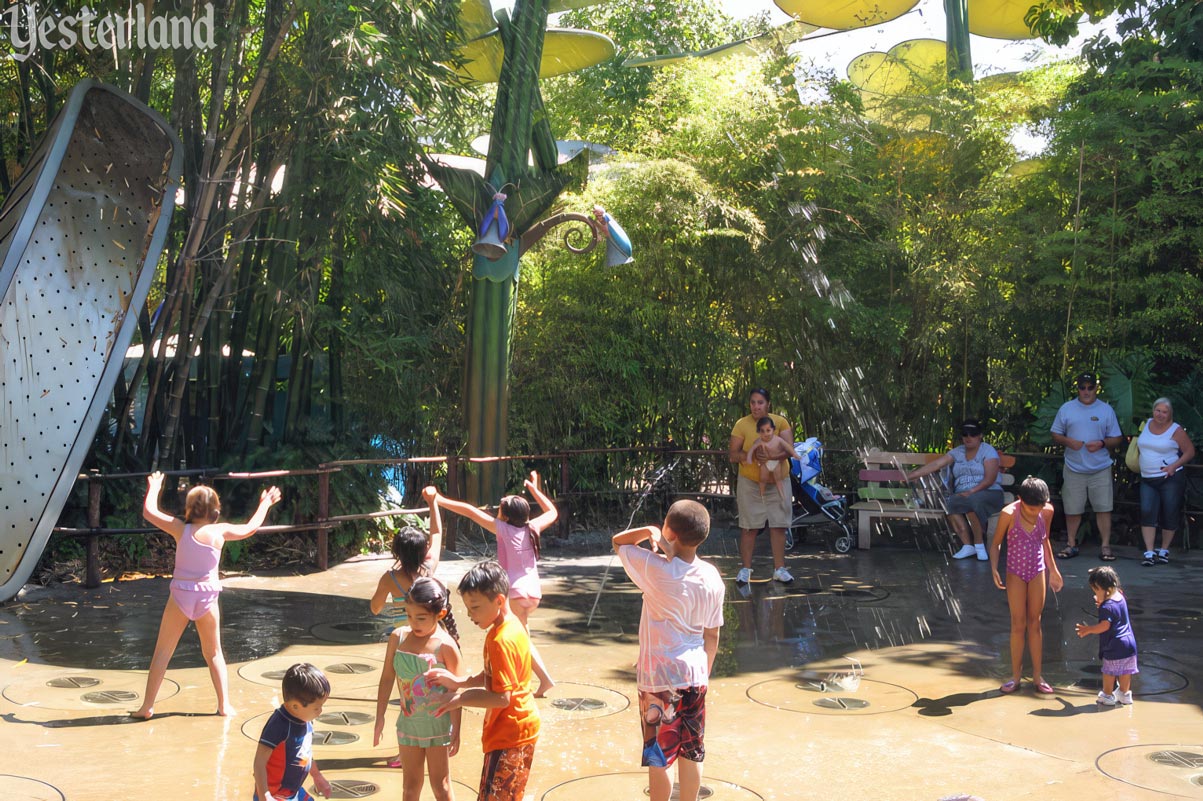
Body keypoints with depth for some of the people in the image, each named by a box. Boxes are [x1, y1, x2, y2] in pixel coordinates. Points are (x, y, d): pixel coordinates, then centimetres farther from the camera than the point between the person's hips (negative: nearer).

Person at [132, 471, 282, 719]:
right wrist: (265, 504, 27)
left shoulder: (181, 529, -7)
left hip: (181, 594, -1)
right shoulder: (220, 531, -4)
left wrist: (154, 488, 17)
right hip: (208, 596, 1)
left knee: (162, 652, 9)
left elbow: (148, 512, 1)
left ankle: (147, 706, 10)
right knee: (214, 653, 15)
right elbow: (250, 528, 13)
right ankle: (224, 704, 13)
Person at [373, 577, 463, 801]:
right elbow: (387, 678, 2)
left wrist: (456, 731, -11)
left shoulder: (445, 645, -18)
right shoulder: (398, 637, -6)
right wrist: (380, 718, 4)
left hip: (438, 724, -4)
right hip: (408, 722, 4)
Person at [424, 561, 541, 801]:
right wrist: (459, 682, 3)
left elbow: (501, 697, -26)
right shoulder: (513, 625, 6)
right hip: (520, 729, 10)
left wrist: (461, 699, -18)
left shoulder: (501, 640, -24)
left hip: (508, 735, -10)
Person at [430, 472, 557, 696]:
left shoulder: (503, 529, -8)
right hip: (534, 591, 6)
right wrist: (534, 488, 29)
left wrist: (440, 501, -5)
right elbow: (552, 512, 24)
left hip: (516, 591, -6)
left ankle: (545, 678, -2)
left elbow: (470, 511, -9)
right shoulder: (532, 528, 4)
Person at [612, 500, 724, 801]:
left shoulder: (656, 569, -19)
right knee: (691, 752, 17)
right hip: (695, 675, 5)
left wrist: (649, 531, -10)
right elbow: (712, 635, 6)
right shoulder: (712, 577, -2)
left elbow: (618, 542, -3)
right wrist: (704, 674, 16)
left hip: (659, 678, -5)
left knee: (659, 756, 8)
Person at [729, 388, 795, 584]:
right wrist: (752, 455, -24)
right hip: (750, 482, -1)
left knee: (778, 525, 5)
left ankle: (779, 569, 15)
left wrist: (772, 455, -29)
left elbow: (790, 449, -11)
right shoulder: (742, 424, -6)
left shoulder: (780, 422, -2)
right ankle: (745, 569, 14)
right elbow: (732, 454, -7)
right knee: (749, 527, 4)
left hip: (777, 482, 1)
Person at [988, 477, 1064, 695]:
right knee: (1018, 625, 2)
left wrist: (1053, 570, 15)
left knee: (1035, 624, 9)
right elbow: (996, 543, -8)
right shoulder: (1009, 514, -19)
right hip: (1016, 573, -3)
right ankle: (1016, 675, 15)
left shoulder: (1047, 511, -8)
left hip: (1038, 572, 3)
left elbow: (1045, 540, 9)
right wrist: (994, 569, -21)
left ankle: (1037, 676, 18)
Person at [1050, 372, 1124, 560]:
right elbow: (1055, 435, 8)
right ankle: (1071, 544, 18)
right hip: (1073, 469, 1)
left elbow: (1117, 438, 7)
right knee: (1072, 509, 6)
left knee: (1103, 508, -2)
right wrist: (1068, 441, -12)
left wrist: (1102, 443, -13)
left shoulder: (1107, 410, 5)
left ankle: (1105, 546, 5)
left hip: (1100, 469, 0)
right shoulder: (1066, 408, 6)